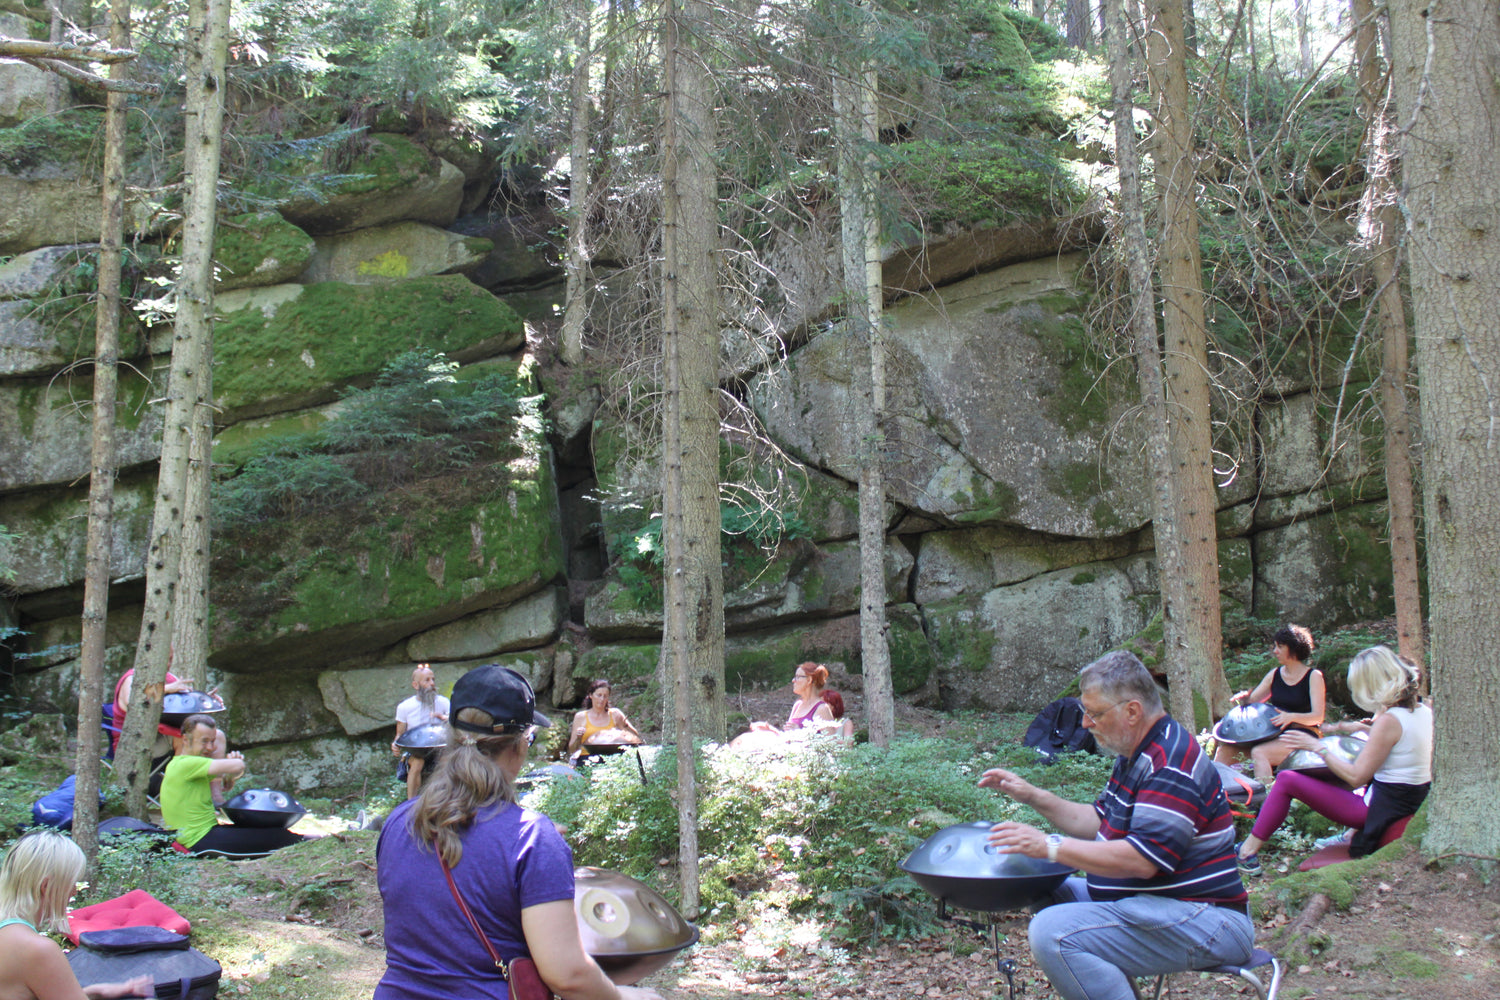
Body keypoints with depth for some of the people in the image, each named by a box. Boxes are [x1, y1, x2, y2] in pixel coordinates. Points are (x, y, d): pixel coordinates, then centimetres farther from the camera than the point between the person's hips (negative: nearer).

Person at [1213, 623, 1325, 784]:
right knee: (1225, 750, -15)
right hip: (1273, 734, 6)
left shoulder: (1313, 676, -2)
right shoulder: (1275, 674, 14)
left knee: (1259, 752, -35)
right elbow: (1252, 700, 15)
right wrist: (1244, 697, -10)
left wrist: (1292, 717, -28)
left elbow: (1318, 716, -10)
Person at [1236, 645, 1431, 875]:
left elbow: (1356, 777, -20)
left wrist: (1317, 748, -12)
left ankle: (1248, 851, 2)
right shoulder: (1424, 711, 1)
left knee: (1287, 780, -2)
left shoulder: (1389, 720, -22)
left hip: (1380, 810, -9)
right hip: (1413, 802, 9)